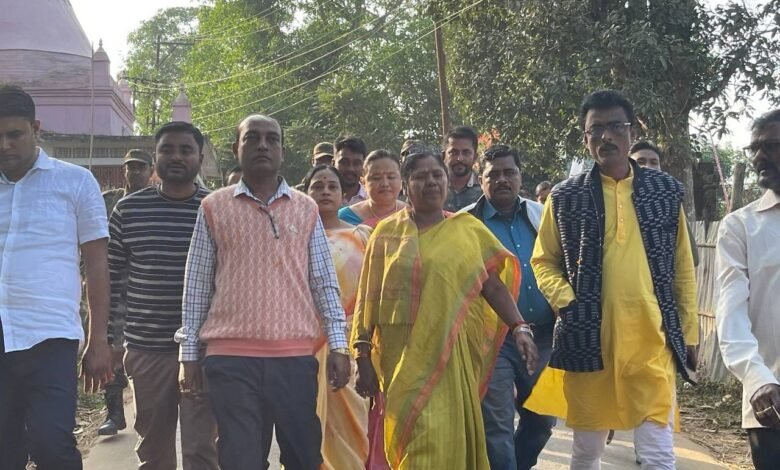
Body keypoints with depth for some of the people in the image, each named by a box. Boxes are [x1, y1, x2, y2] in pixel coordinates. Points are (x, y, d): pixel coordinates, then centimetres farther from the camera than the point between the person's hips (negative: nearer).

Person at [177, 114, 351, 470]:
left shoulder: (306, 209, 10)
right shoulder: (214, 208, 7)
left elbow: (325, 283, 9)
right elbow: (197, 286, 8)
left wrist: (338, 344, 1)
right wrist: (189, 352, 4)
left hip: (295, 355, 1)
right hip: (231, 358, -1)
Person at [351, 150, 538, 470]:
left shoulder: (469, 229, 6)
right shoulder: (387, 233, 5)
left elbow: (493, 285, 3)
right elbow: (370, 298, 5)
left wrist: (519, 327, -12)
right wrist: (363, 357, 1)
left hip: (451, 354, 0)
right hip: (404, 355, 0)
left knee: (448, 438, 1)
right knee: (419, 438, 0)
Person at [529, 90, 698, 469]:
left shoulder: (666, 191, 6)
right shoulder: (565, 197, 3)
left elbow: (682, 267, 9)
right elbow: (543, 262, 10)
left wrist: (688, 332, 8)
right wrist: (567, 303, -7)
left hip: (652, 341, 0)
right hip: (587, 340, 0)